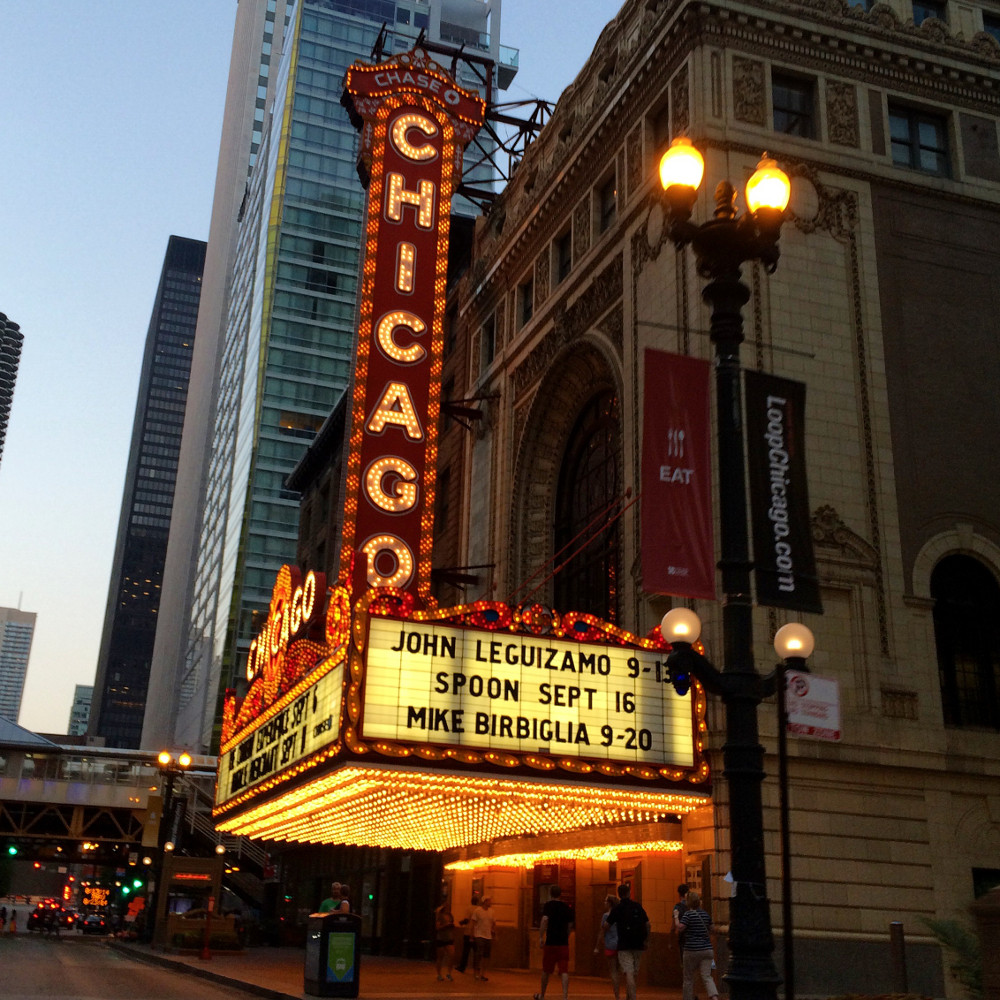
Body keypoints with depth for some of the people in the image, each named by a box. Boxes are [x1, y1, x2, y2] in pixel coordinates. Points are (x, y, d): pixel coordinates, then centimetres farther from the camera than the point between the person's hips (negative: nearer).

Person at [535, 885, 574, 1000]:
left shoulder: (548, 905, -3)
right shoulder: (567, 908, 10)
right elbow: (570, 926, 14)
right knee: (564, 971, -2)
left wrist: (540, 937, -16)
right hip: (564, 943, 3)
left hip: (550, 942, -3)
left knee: (546, 970, 12)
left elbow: (545, 919, -18)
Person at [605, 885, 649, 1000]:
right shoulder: (638, 907, 6)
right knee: (633, 973, 16)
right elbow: (647, 924, 6)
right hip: (638, 945, 4)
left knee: (628, 973, -9)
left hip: (624, 945, -4)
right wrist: (646, 938, 18)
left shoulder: (617, 909, -2)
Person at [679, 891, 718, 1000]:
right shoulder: (705, 914, 10)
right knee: (707, 977, -2)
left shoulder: (688, 914, -9)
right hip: (707, 949, 5)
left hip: (692, 950, -5)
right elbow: (711, 930, 20)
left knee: (688, 978, 10)